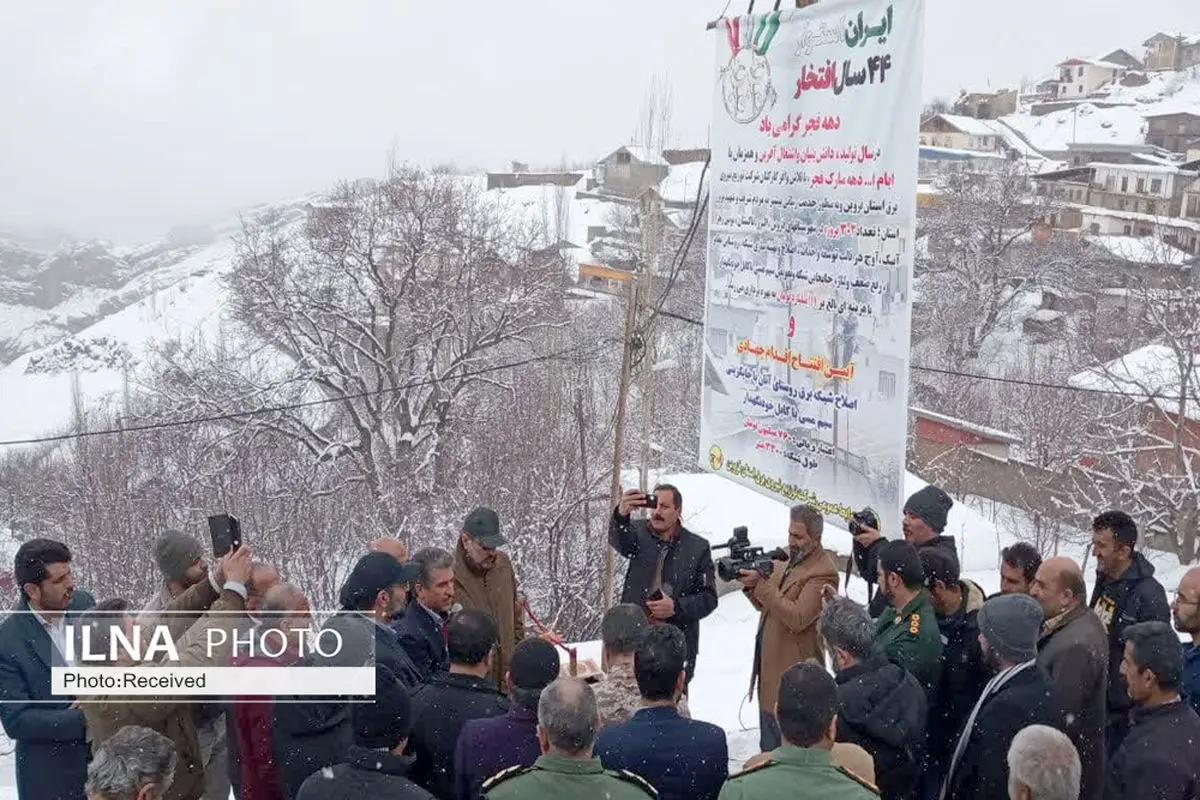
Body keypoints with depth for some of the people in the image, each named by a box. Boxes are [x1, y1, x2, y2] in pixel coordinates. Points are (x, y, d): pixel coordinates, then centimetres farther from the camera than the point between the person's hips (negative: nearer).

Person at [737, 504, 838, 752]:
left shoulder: (823, 572, -16)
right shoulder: (787, 559, 12)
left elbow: (797, 618, -24)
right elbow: (764, 605, 16)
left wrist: (760, 584, -24)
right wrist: (750, 585, -5)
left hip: (792, 672, -9)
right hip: (769, 662, 9)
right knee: (768, 744, 19)